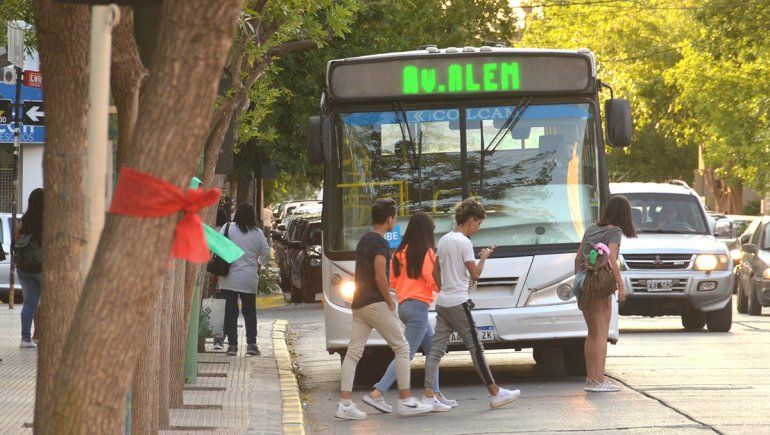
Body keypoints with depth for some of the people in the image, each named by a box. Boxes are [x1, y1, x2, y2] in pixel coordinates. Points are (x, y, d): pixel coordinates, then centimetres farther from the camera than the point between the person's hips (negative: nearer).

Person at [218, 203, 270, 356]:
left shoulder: (228, 228, -4)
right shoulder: (258, 233, 0)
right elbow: (266, 253, 6)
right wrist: (259, 264, 25)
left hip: (229, 279, -1)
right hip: (249, 280, 1)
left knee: (230, 311, 3)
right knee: (249, 311, 12)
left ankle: (232, 344, 1)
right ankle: (251, 343, 8)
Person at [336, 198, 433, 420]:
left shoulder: (363, 240, 16)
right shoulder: (380, 243, -12)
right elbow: (380, 277, -18)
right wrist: (391, 303, -7)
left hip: (358, 305, 9)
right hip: (375, 303, -9)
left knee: (353, 352, 3)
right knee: (402, 348, 1)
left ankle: (345, 403, -4)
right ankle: (405, 401, 1)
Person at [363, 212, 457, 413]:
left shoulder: (400, 253, 10)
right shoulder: (426, 252, -11)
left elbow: (392, 281, 13)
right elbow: (434, 281, -12)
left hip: (404, 304, 9)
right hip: (418, 306, -9)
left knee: (433, 350, 17)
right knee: (406, 354, -8)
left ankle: (434, 396, 17)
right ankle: (377, 393, -14)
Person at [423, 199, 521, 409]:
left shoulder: (444, 240, 13)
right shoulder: (464, 242, -12)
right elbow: (475, 273, -10)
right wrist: (484, 257, 5)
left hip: (442, 302, 8)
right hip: (458, 304, -8)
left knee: (437, 349, 2)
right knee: (476, 348, -2)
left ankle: (429, 395, -6)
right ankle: (495, 394, 4)